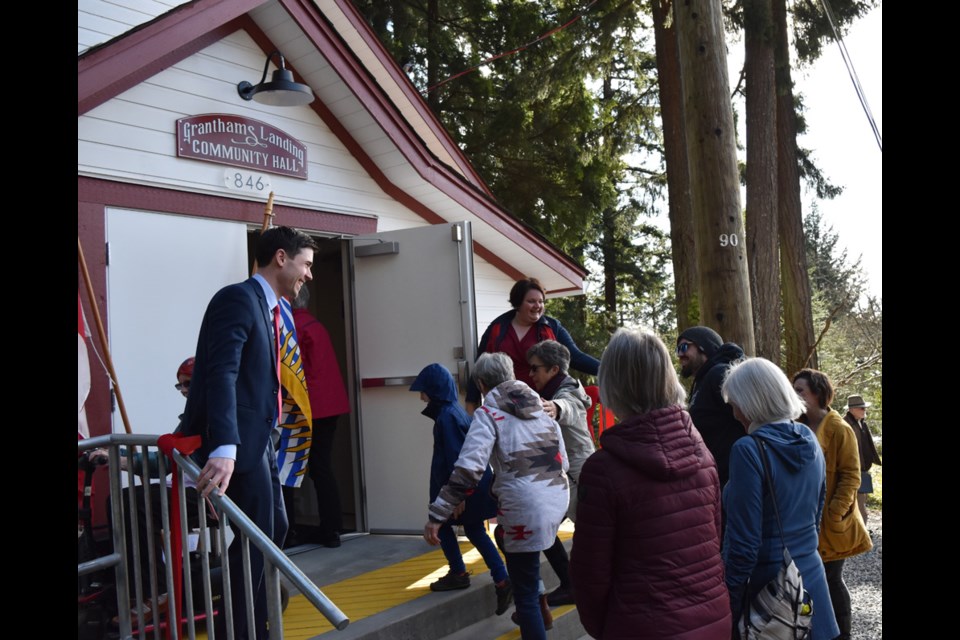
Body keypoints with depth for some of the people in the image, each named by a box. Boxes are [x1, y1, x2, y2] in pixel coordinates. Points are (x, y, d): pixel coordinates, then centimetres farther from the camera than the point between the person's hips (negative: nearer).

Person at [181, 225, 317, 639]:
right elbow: (221, 374, -28)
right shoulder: (238, 299, -15)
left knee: (273, 529, 16)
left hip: (256, 436, 10)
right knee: (256, 535, -5)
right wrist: (224, 448, -39)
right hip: (236, 439, -10)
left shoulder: (269, 307, 14)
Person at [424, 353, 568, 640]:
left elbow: (468, 468, -15)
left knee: (525, 596, 3)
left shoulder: (489, 413, -2)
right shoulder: (540, 407, 16)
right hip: (558, 501, 7)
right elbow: (562, 460, 19)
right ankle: (539, 602, 38)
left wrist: (437, 515, -14)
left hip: (526, 509, -7)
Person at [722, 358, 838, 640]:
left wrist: (728, 606, -12)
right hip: (812, 575, 7)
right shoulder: (810, 442, 4)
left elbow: (743, 543, -19)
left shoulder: (749, 450, -19)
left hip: (766, 584, -7)